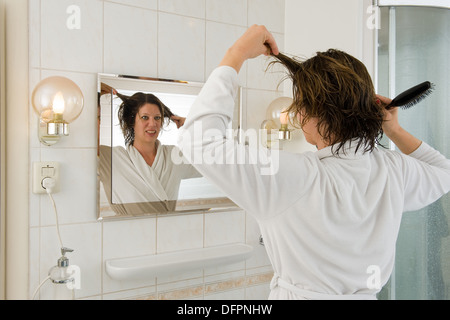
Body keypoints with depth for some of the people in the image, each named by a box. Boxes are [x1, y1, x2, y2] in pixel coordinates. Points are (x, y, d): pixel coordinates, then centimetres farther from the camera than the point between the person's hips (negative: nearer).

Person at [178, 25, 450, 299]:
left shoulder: (297, 179, -31)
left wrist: (236, 56, -25)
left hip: (299, 293, -5)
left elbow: (199, 140, -33)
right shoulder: (393, 169, -13)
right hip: (367, 293, 5)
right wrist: (396, 132, 3)